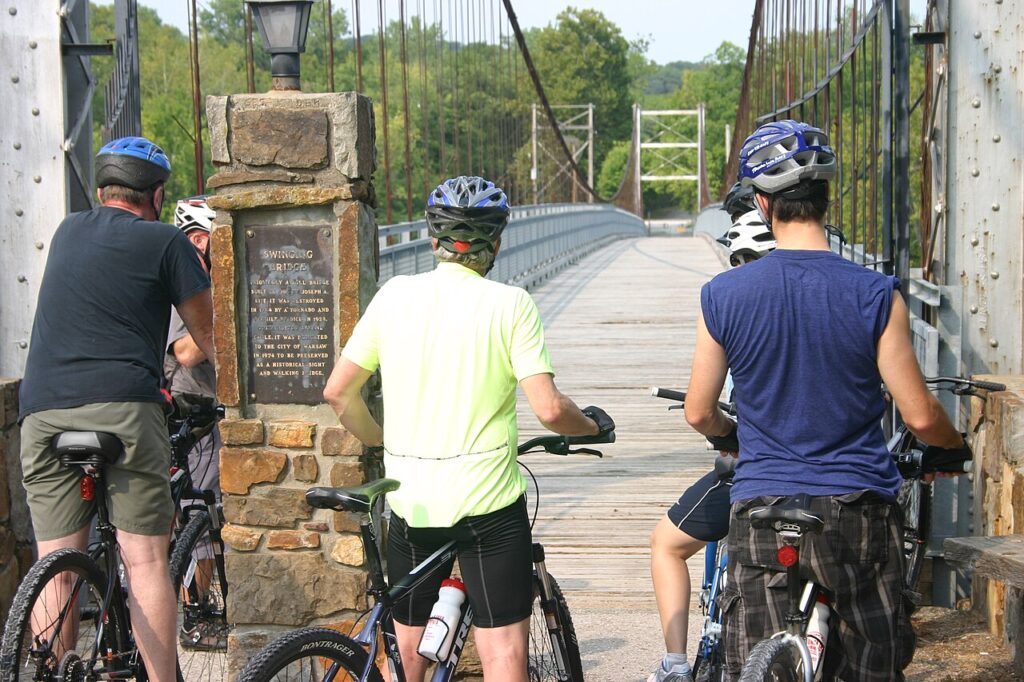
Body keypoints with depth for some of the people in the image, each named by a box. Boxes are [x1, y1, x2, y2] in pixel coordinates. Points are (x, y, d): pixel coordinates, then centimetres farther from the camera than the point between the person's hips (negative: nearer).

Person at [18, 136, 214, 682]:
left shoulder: (67, 231, 21)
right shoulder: (166, 242, 6)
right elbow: (208, 336, 11)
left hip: (43, 410, 4)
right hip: (123, 407, -4)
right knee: (146, 560, -3)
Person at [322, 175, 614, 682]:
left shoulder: (394, 295, 3)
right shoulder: (511, 304, -6)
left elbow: (338, 391, 5)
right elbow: (548, 408, -12)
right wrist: (593, 425, 8)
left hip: (410, 501, 4)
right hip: (488, 499, -3)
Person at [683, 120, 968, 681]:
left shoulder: (722, 296, -5)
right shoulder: (875, 295, -8)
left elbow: (699, 414, 4)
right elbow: (920, 417, -4)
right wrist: (957, 445, 19)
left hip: (761, 514, 0)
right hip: (859, 510, 0)